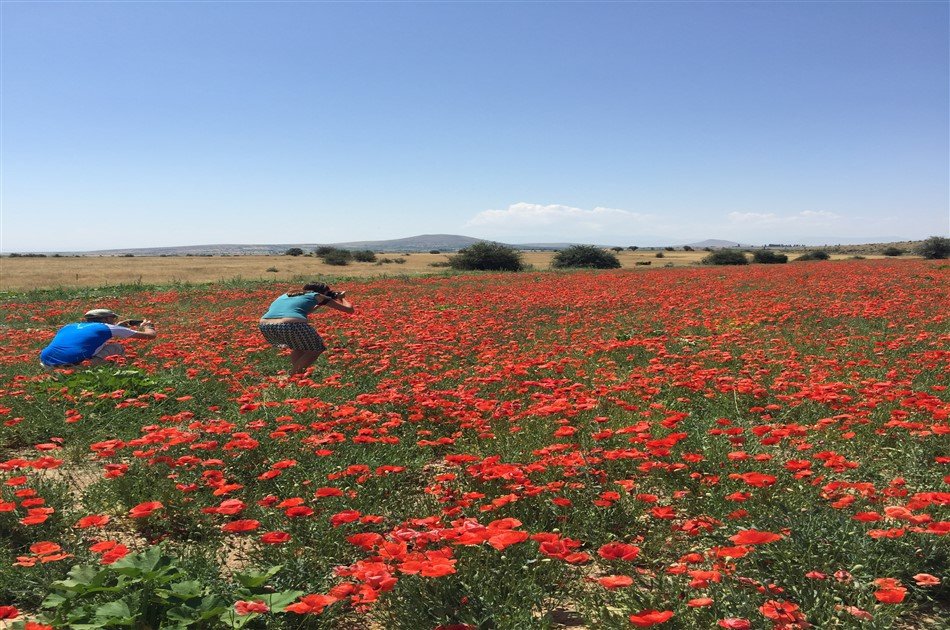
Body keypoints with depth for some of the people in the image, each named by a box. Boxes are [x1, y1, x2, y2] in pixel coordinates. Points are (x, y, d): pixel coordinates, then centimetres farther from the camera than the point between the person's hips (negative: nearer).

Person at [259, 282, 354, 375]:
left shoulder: (287, 295, 34)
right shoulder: (317, 295, 20)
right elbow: (349, 309, 26)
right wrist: (343, 298, 46)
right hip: (291, 325, -6)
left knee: (299, 346, 33)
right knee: (317, 348, 21)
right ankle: (294, 375, 8)